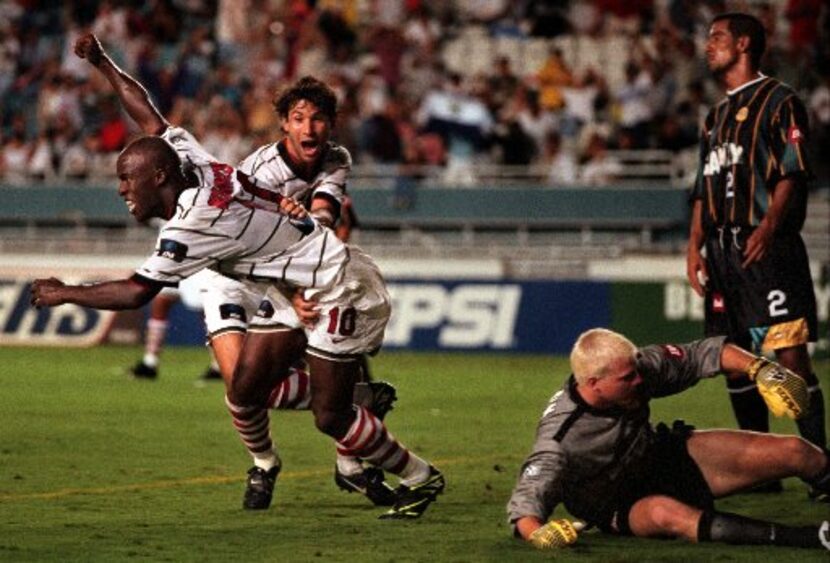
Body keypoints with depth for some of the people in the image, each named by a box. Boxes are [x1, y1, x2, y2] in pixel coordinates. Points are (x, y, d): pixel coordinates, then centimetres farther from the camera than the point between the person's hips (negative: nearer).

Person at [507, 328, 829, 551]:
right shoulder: (560, 436, -30)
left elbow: (703, 354, -4)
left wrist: (759, 368, -18)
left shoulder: (640, 367, -16)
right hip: (623, 508, -6)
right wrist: (536, 533, -55)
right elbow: (525, 502, -32)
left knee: (794, 452, -9)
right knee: (664, 513, -43)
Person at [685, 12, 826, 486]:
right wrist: (695, 247, 12)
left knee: (790, 354, -13)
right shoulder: (717, 117, 24)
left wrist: (768, 226, -21)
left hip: (767, 248, -8)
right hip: (724, 252, 8)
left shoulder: (780, 101, 0)